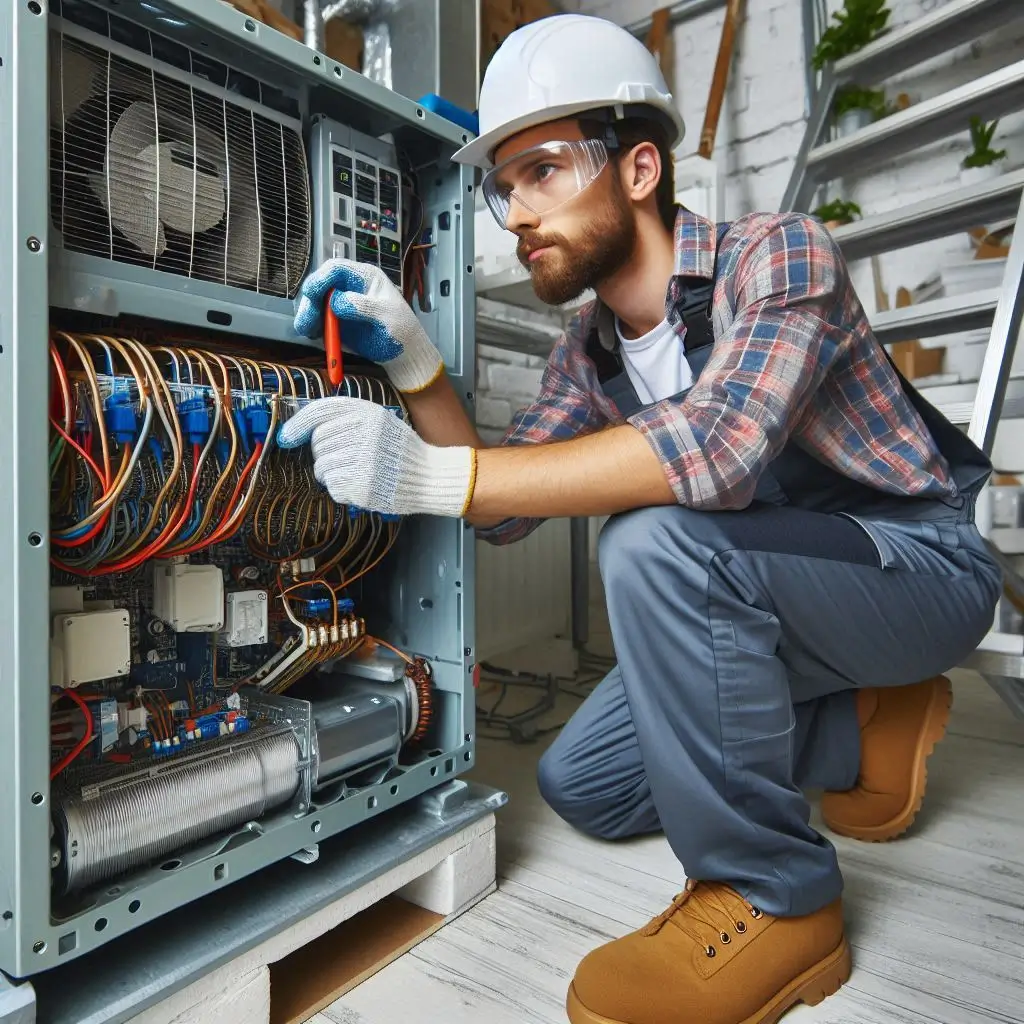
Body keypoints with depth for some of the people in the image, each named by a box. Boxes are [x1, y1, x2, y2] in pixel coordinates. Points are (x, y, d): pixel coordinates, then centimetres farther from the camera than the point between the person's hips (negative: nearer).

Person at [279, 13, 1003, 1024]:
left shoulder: (778, 252, -20)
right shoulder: (585, 353, 0)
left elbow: (719, 445, -40)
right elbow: (504, 508, -3)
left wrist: (429, 474, -40)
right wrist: (414, 362, -15)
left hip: (921, 565, -6)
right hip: (760, 594, 7)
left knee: (655, 543, -35)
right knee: (578, 784, 3)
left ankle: (770, 895, -15)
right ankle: (864, 730, 12)